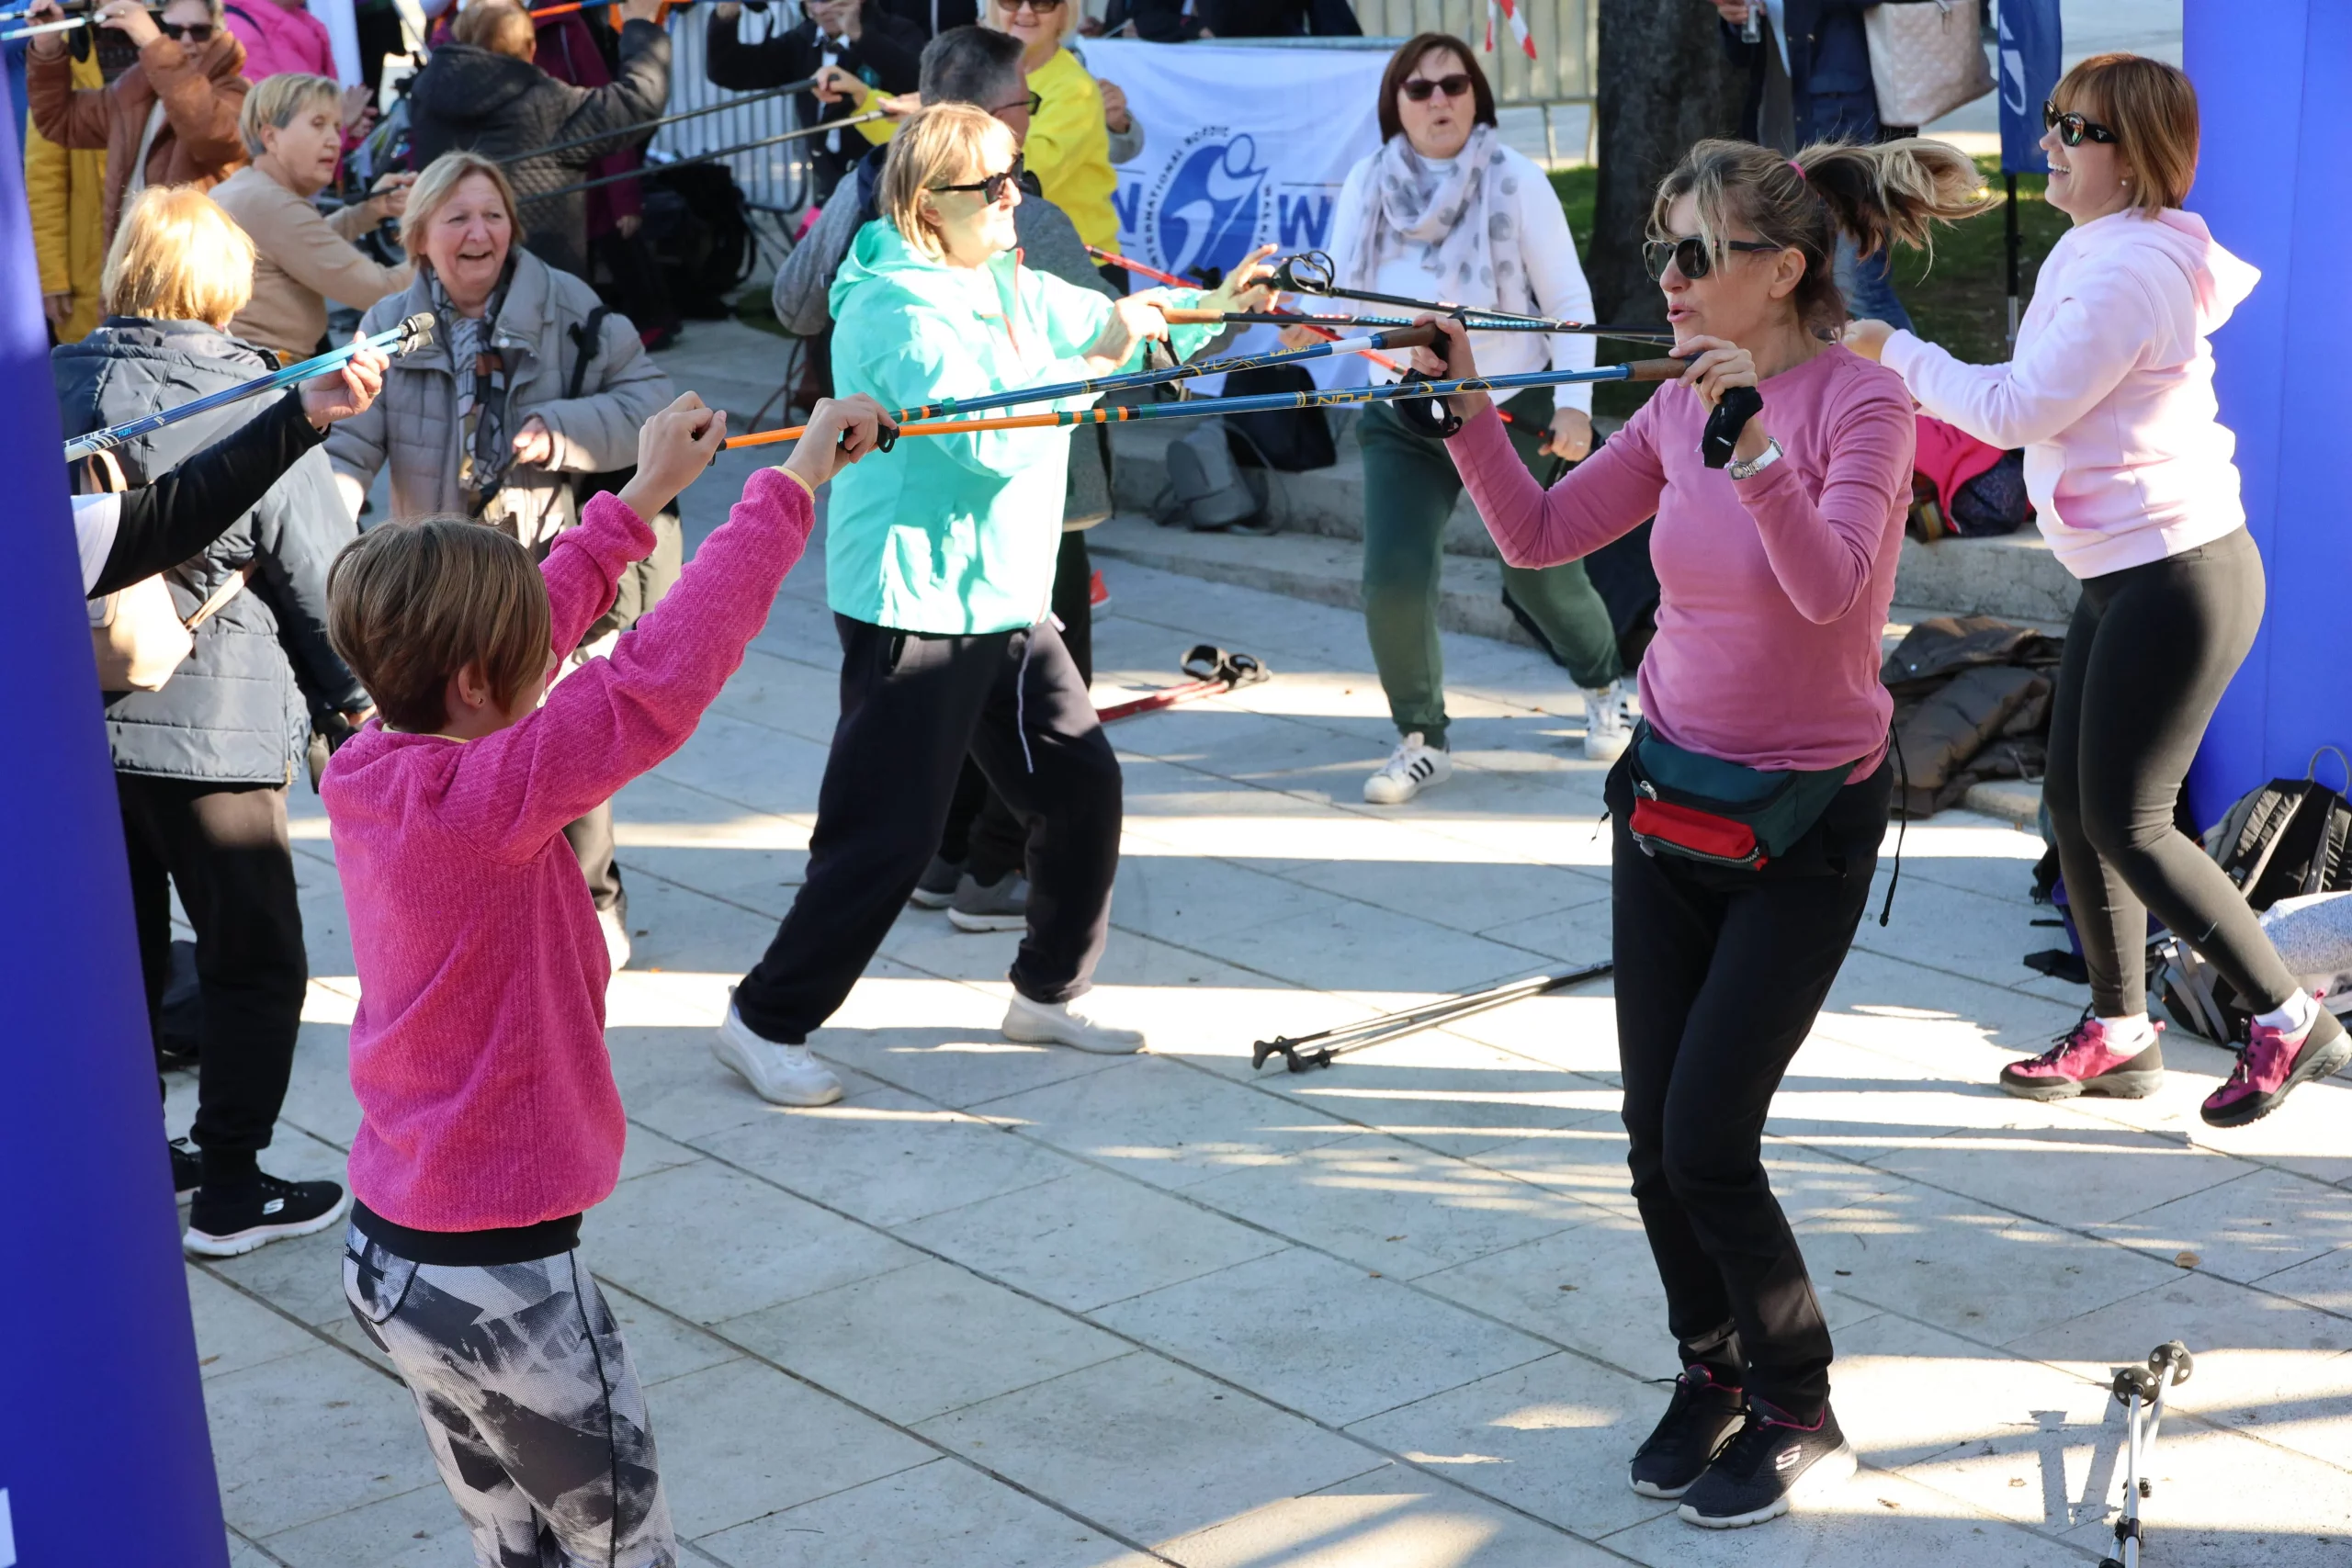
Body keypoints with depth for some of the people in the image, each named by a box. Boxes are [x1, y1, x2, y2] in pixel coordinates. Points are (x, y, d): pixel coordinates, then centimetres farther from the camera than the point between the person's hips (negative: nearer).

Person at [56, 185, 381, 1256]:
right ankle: (231, 1188, 10)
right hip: (214, 726, -5)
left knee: (118, 950, 18)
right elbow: (319, 572, -9)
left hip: (72, 720, 5)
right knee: (254, 963, 7)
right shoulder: (253, 410, -14)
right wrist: (357, 696, 4)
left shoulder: (51, 390, -1)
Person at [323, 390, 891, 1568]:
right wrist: (794, 486, -26)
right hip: (500, 1279, -8)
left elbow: (528, 632, 13)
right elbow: (658, 678, -32)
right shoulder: (480, 799, -24)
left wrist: (643, 496, 18)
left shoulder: (365, 773, -1)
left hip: (388, 1251, 8)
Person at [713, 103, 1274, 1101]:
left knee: (1082, 786, 12)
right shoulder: (897, 306, -16)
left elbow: (1119, 328, 18)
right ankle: (765, 1021, 5)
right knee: (887, 833, -8)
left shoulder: (1007, 287, 12)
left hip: (1008, 603, 9)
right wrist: (1094, 360, -20)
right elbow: (989, 438, -25)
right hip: (915, 606, -9)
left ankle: (1046, 995, 29)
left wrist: (1211, 304, 0)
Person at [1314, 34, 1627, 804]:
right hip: (1401, 418, 2)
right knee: (1392, 581, -11)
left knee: (1538, 575, 11)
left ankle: (1606, 686, 42)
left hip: (1510, 412, -2)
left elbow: (1568, 299, -8)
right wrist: (1311, 320, -23)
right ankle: (1420, 740, 9)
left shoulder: (1516, 180, -10)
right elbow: (1348, 292, 0)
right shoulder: (1367, 184, -2)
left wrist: (1575, 401, -18)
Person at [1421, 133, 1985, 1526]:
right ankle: (1713, 1373, 30)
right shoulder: (1681, 406, 2)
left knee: (1706, 1142, -7)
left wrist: (1755, 452, -42)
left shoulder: (1863, 402, -15)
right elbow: (1542, 535, 3)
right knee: (1655, 1138, 8)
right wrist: (1469, 408, -7)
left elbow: (1828, 586, -30)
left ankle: (1797, 1414, 14)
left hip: (1806, 820, -6)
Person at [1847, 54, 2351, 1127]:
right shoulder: (2092, 252, 12)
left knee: (2126, 823, -7)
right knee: (2072, 803, 12)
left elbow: (2016, 410, -20)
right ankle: (2119, 1033, 24)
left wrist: (1894, 352, -8)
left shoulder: (2133, 271, -19)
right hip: (2118, 575, 10)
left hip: (2177, 574, -10)